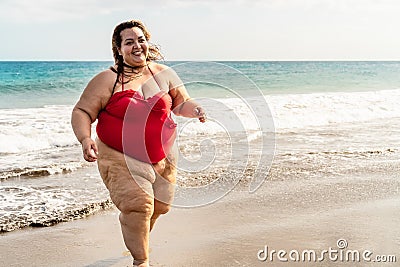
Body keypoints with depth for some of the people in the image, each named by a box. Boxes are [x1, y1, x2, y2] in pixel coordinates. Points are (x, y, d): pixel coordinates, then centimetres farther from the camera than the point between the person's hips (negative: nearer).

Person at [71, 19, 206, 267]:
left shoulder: (164, 74, 3)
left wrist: (196, 109, -14)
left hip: (163, 157, 5)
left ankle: (137, 239, 45)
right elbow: (82, 112, -8)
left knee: (160, 206, 12)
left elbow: (182, 104, 10)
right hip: (120, 157, -4)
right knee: (138, 206, -18)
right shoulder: (108, 80, -8)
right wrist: (86, 139, -26)